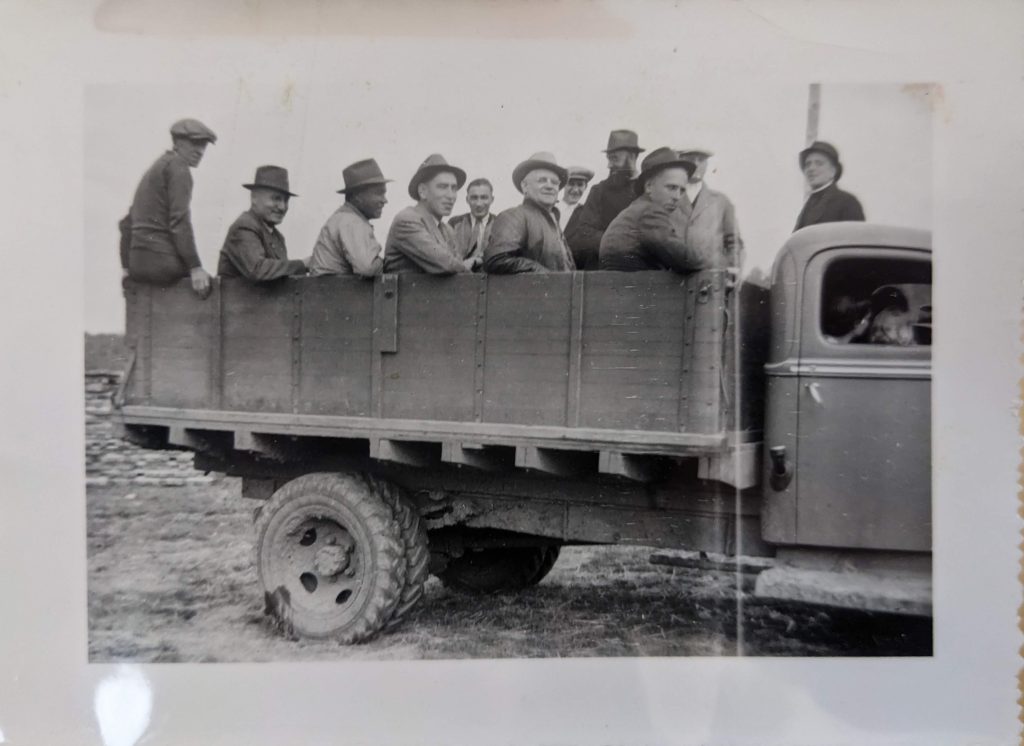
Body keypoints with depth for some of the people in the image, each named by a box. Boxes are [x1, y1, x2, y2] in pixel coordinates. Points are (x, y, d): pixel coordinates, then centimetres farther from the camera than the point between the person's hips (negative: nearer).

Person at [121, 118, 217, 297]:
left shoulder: (154, 168, 25)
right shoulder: (177, 165, -4)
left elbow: (127, 222, 25)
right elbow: (180, 220, -15)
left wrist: (125, 267, 25)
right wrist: (195, 267, -16)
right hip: (161, 259, -9)